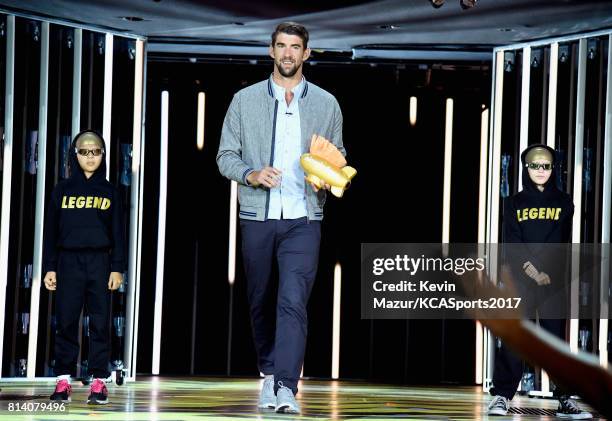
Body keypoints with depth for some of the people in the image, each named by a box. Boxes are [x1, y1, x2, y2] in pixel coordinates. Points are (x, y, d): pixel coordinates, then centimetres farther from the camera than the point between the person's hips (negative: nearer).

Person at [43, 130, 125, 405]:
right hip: (68, 261, 0)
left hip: (100, 262, 0)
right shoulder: (62, 190, 7)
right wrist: (49, 267, 1)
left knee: (100, 322, -2)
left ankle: (99, 381, -1)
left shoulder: (109, 192, 8)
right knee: (66, 322, -1)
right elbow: (51, 230, 7)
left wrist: (117, 268, -1)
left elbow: (118, 233, 7)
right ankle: (63, 380, 2)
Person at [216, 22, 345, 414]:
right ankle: (270, 374, 27)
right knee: (261, 303, 10)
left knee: (293, 302, -16)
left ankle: (286, 387, -22)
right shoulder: (245, 100, 7)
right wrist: (251, 175, -13)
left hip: (303, 219, -1)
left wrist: (327, 177, -8)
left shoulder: (326, 104, 9)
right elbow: (226, 155, 8)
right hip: (257, 216, 2)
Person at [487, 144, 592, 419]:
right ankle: (502, 396, -4)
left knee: (556, 337, -2)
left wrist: (544, 272, -13)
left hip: (553, 280, 0)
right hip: (520, 279, 0)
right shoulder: (515, 203, 10)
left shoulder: (563, 203, 9)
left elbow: (560, 242, 0)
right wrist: (530, 270, -15)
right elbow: (512, 241, -1)